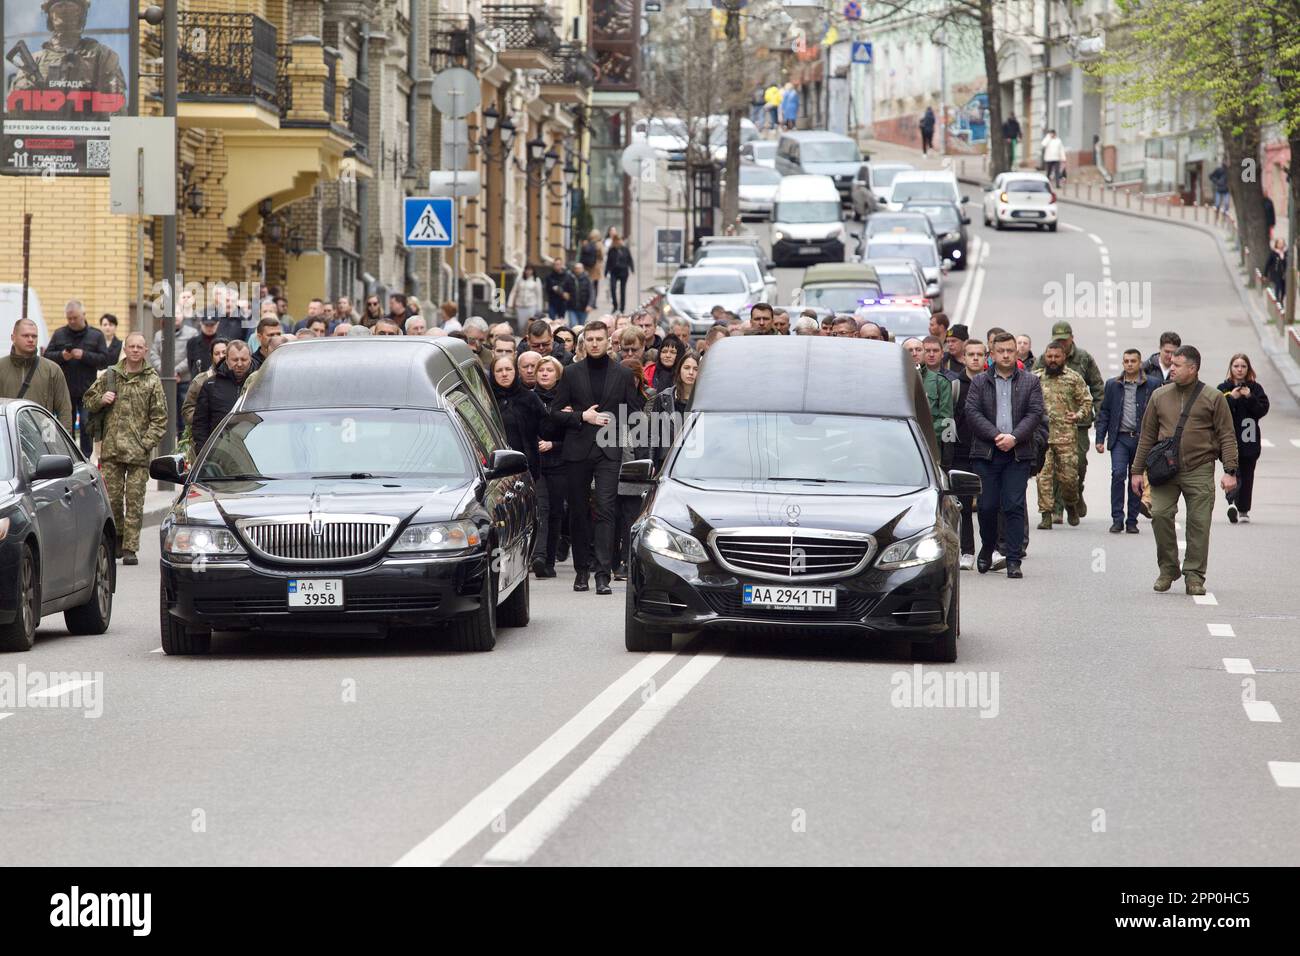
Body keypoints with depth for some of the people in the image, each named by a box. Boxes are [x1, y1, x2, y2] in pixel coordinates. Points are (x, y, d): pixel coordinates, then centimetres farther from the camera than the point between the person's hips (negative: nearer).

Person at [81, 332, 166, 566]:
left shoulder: (153, 381, 3)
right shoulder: (110, 377, 10)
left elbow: (160, 418, 1)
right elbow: (88, 401, 21)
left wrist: (146, 444, -9)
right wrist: (101, 400, -2)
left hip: (139, 453, -2)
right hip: (111, 450, 2)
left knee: (135, 501, -3)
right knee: (111, 498, 3)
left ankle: (130, 548, -1)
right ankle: (115, 541, 19)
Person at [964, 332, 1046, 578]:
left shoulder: (1030, 382, 10)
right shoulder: (979, 382, 9)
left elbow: (1036, 413, 1)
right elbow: (972, 412, -2)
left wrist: (1014, 437, -13)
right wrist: (996, 436, -13)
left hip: (1018, 453, 0)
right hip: (986, 453, 0)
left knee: (1015, 506, -7)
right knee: (987, 506, 2)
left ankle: (1013, 560, -7)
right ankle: (987, 550, 25)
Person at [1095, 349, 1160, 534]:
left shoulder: (1152, 385, 3)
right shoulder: (1113, 385, 9)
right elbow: (1104, 413, 11)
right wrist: (1100, 439, 4)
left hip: (1142, 439, 0)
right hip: (1120, 438, 0)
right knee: (1118, 474, -14)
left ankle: (1132, 521, 13)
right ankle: (1117, 519, -8)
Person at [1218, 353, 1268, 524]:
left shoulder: (1255, 388, 8)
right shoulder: (1223, 388, 4)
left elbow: (1263, 409, -2)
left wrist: (1249, 397, -14)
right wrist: (1231, 398, -16)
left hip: (1249, 440, 2)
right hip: (1229, 438, -2)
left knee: (1247, 476, 4)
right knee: (1233, 472, -13)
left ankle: (1244, 510, 8)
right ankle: (1232, 502, -23)